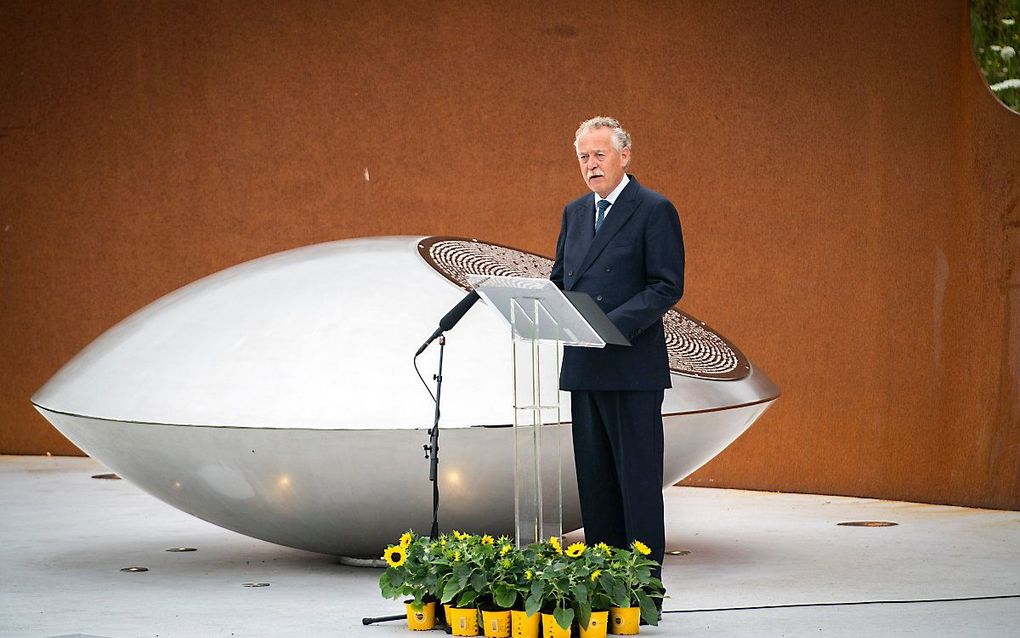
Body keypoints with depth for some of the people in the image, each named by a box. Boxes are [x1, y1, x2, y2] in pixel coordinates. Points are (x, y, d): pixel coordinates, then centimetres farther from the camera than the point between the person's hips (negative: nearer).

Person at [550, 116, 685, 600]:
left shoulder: (655, 210, -5)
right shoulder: (575, 213, 16)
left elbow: (668, 287, -10)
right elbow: (560, 278, 22)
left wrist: (615, 324, -21)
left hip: (633, 365, -7)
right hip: (584, 366, 7)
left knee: (638, 477, -4)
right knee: (594, 477, 9)